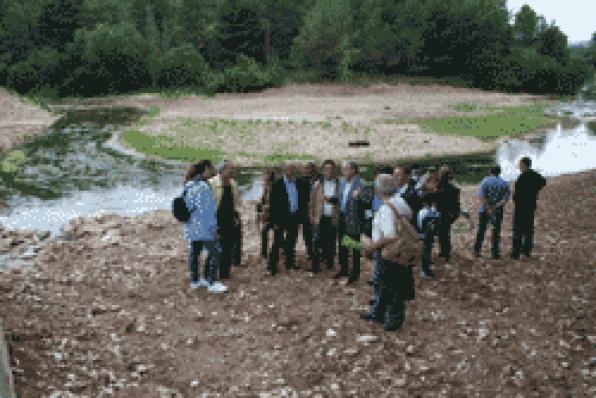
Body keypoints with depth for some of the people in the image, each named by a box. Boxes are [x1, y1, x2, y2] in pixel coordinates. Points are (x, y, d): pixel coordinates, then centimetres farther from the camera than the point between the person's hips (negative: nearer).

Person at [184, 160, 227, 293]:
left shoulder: (189, 185, 10)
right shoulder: (202, 186, -18)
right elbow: (206, 209, -19)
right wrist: (212, 226, -13)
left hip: (192, 226, 10)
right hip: (203, 227, -10)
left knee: (194, 252, 15)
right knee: (214, 253, -3)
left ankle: (194, 280, 24)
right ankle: (212, 283, 0)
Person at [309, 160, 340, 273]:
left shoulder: (339, 184, 4)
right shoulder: (318, 184, 7)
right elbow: (312, 201, 8)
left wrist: (332, 199, -15)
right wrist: (312, 216, 2)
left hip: (333, 219, 0)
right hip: (320, 218, 0)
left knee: (331, 243, 6)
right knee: (317, 242, -2)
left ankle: (329, 264, 18)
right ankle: (315, 266, 3)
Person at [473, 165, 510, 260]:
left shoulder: (485, 181, -5)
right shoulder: (504, 184, -1)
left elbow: (482, 197, -14)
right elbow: (506, 199, -8)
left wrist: (488, 208, -13)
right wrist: (496, 206, -12)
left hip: (484, 210, 0)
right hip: (498, 212, 1)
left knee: (481, 231, 13)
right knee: (496, 232, 9)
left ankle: (477, 251, 17)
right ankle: (495, 254, 10)